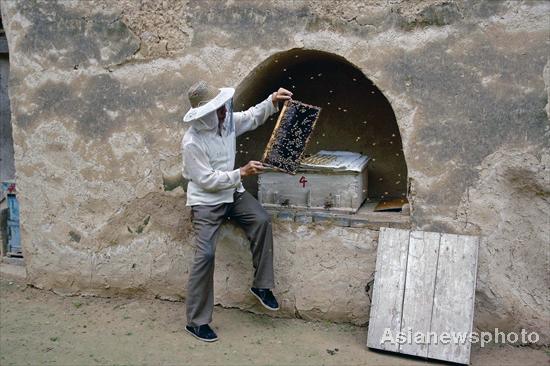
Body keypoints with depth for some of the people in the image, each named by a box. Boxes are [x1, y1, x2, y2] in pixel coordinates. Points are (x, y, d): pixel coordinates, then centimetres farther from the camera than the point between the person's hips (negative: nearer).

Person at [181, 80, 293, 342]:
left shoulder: (227, 121, -2)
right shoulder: (192, 143, -22)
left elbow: (253, 117, 14)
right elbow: (207, 180, -22)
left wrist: (272, 101, -3)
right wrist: (242, 173, -23)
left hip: (232, 193, 7)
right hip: (206, 201, -6)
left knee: (262, 221, -16)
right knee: (206, 254, -15)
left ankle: (261, 285, 0)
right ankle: (196, 321, -2)